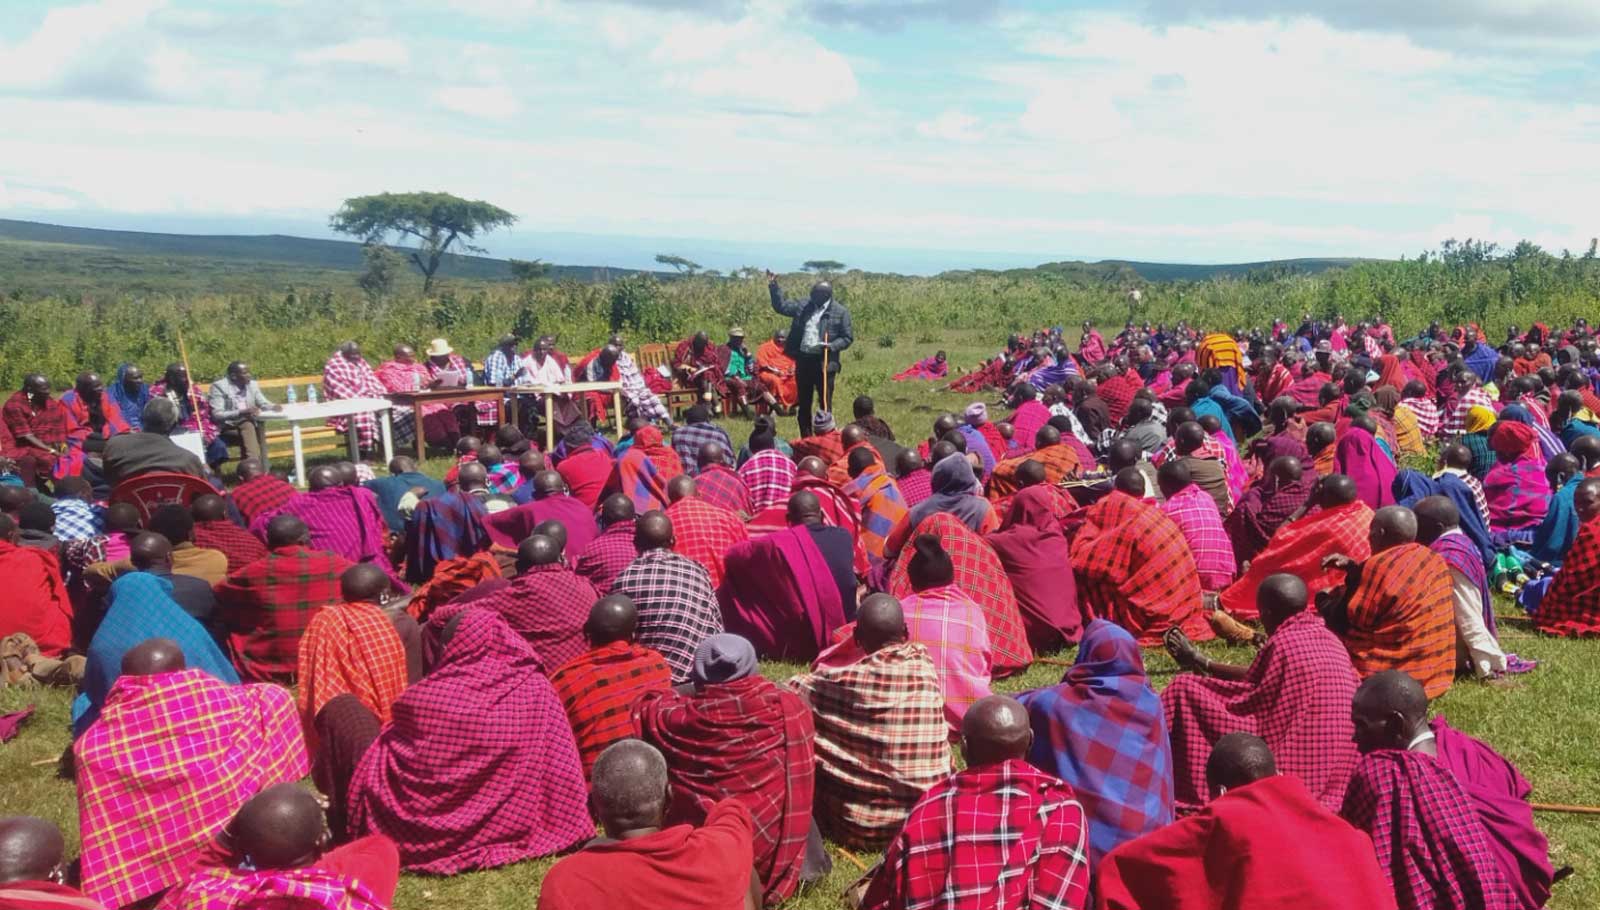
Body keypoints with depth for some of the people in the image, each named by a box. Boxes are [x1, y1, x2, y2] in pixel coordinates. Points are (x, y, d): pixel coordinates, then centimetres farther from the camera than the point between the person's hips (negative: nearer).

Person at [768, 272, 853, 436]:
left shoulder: (840, 312, -5)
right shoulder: (803, 305, 7)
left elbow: (847, 338, -3)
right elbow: (781, 306, 15)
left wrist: (832, 346, -19)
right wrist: (773, 286, 5)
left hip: (824, 362, -5)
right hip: (803, 360, 5)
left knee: (825, 404, -1)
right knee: (804, 404, 12)